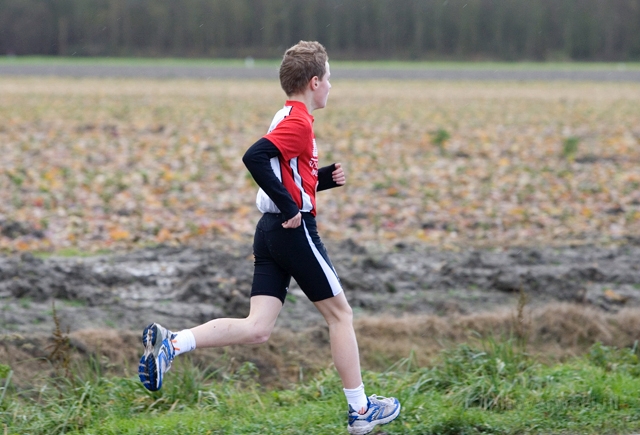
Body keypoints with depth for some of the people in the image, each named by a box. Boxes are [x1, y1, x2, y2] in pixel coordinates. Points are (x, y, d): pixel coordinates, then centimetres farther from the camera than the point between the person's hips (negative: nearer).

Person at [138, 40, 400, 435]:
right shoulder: (299, 122, -12)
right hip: (295, 230, -9)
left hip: (271, 231, 9)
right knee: (340, 313, 6)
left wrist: (327, 177, 12)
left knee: (257, 329, 0)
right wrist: (289, 207, -22)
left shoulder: (287, 119, 18)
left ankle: (171, 343, -16)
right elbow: (254, 157, -26)